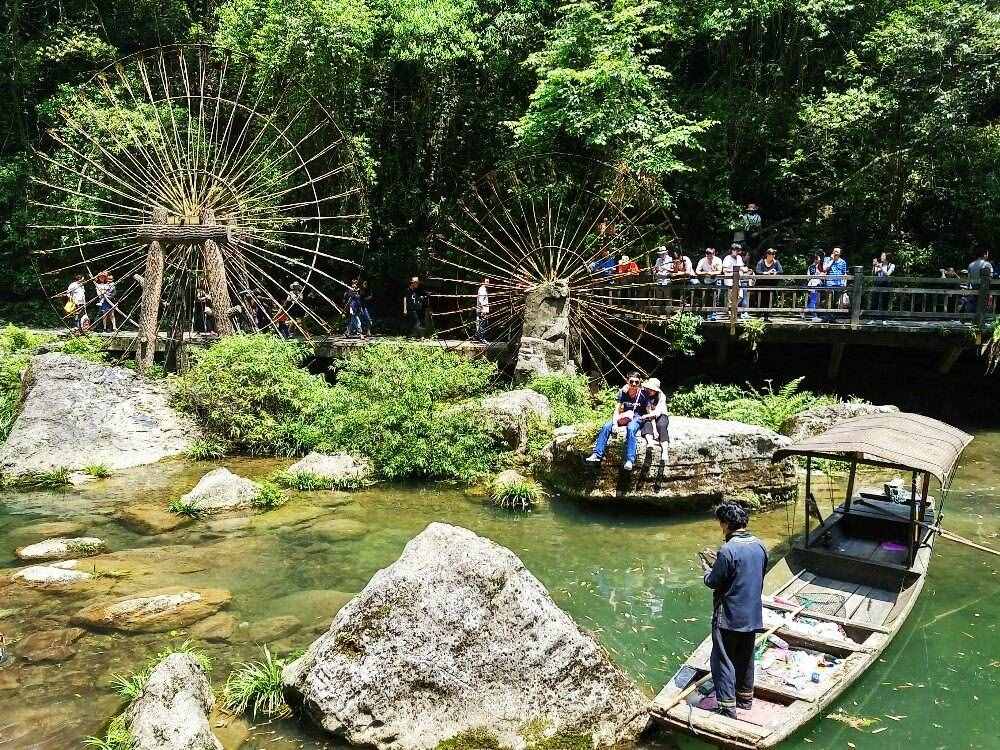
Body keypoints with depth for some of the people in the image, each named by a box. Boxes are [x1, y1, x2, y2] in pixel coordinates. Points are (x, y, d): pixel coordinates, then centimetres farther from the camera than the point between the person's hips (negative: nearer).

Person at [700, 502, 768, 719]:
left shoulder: (728, 550, -23)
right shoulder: (759, 546, 0)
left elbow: (714, 582, -16)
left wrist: (707, 570, 5)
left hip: (728, 617, -7)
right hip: (752, 615, 7)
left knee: (723, 660, 3)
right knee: (745, 658, 21)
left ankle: (727, 707, 3)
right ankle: (745, 698, 34)